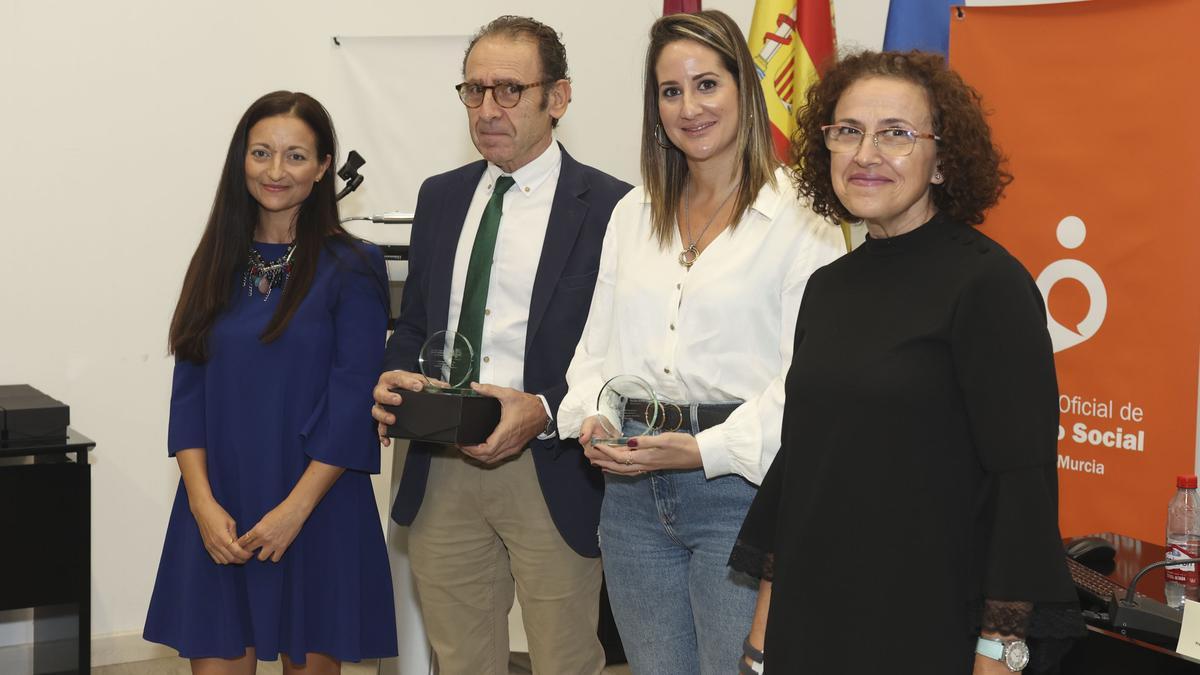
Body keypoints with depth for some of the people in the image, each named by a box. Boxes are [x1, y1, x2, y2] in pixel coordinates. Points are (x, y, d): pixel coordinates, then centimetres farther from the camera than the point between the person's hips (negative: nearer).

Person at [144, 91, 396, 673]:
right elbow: (189, 390, 5)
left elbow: (354, 401, -8)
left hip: (316, 510, -3)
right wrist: (202, 502, -7)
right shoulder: (218, 263, 8)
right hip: (217, 513, 3)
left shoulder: (352, 268, -4)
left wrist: (295, 509, -14)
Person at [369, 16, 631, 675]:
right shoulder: (440, 197, 11)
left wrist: (545, 411, -22)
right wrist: (396, 376, -4)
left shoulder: (609, 207, -7)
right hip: (440, 472, 5)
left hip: (549, 469, -5)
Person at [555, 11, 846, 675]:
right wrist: (593, 417, -4)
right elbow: (597, 343, 15)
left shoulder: (802, 219, -6)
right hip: (632, 490, 6)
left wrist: (706, 449, -18)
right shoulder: (633, 214, 14)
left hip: (739, 483, -5)